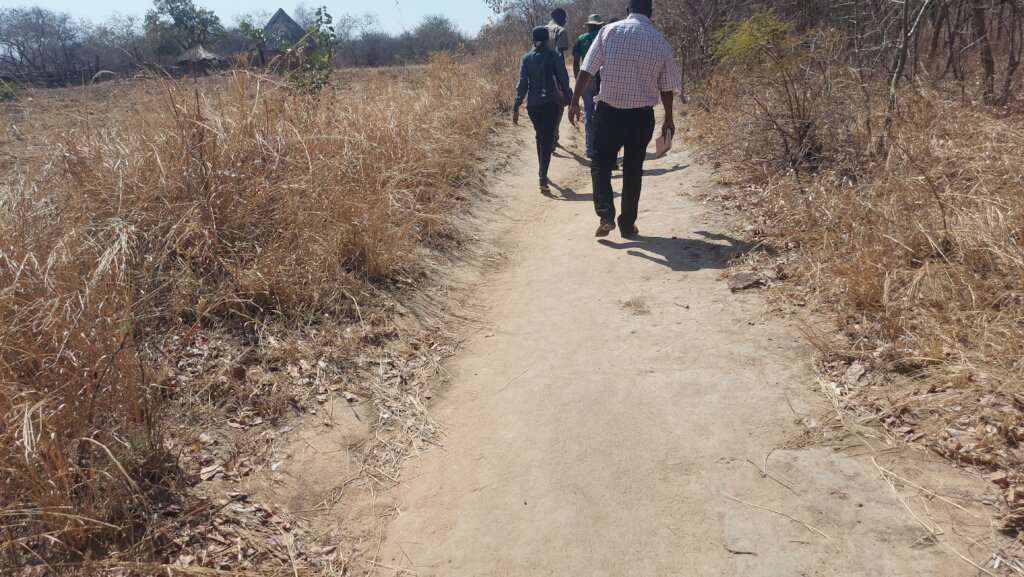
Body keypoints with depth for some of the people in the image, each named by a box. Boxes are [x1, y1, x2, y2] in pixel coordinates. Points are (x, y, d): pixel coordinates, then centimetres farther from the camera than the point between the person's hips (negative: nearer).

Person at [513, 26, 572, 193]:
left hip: (533, 104, 3)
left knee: (540, 137, 21)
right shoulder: (554, 56, -4)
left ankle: (542, 172, 29)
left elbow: (522, 84, -2)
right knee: (547, 139, -3)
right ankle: (543, 177, -17)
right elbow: (563, 80, -4)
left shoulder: (526, 58, 1)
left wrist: (516, 107, -1)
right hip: (550, 103, -3)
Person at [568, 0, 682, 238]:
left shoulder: (609, 31, -4)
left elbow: (587, 70, -9)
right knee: (633, 170, 12)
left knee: (600, 164, 12)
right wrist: (668, 118, 19)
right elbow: (667, 87, 7)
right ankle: (627, 225, 16)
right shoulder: (660, 41, 1)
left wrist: (575, 101, -2)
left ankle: (606, 216, -3)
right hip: (642, 115, 2)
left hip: (609, 111, -1)